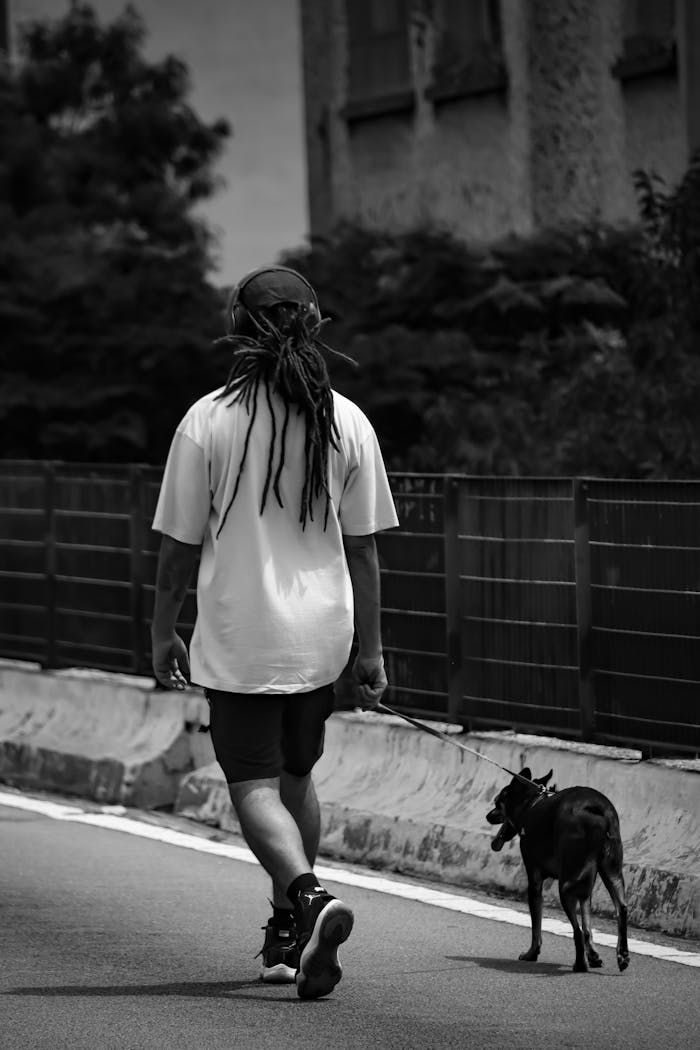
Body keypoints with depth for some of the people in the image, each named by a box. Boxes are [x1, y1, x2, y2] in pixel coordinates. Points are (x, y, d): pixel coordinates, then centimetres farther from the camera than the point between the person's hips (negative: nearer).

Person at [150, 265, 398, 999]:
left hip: (238, 639, -4)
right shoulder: (347, 423, -1)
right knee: (295, 776, 19)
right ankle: (286, 935, 26)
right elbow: (362, 548, 3)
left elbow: (180, 545, -4)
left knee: (255, 787, -3)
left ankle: (310, 898, -28)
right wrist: (370, 649, 10)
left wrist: (163, 633, 8)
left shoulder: (208, 421, -9)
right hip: (320, 636, 4)